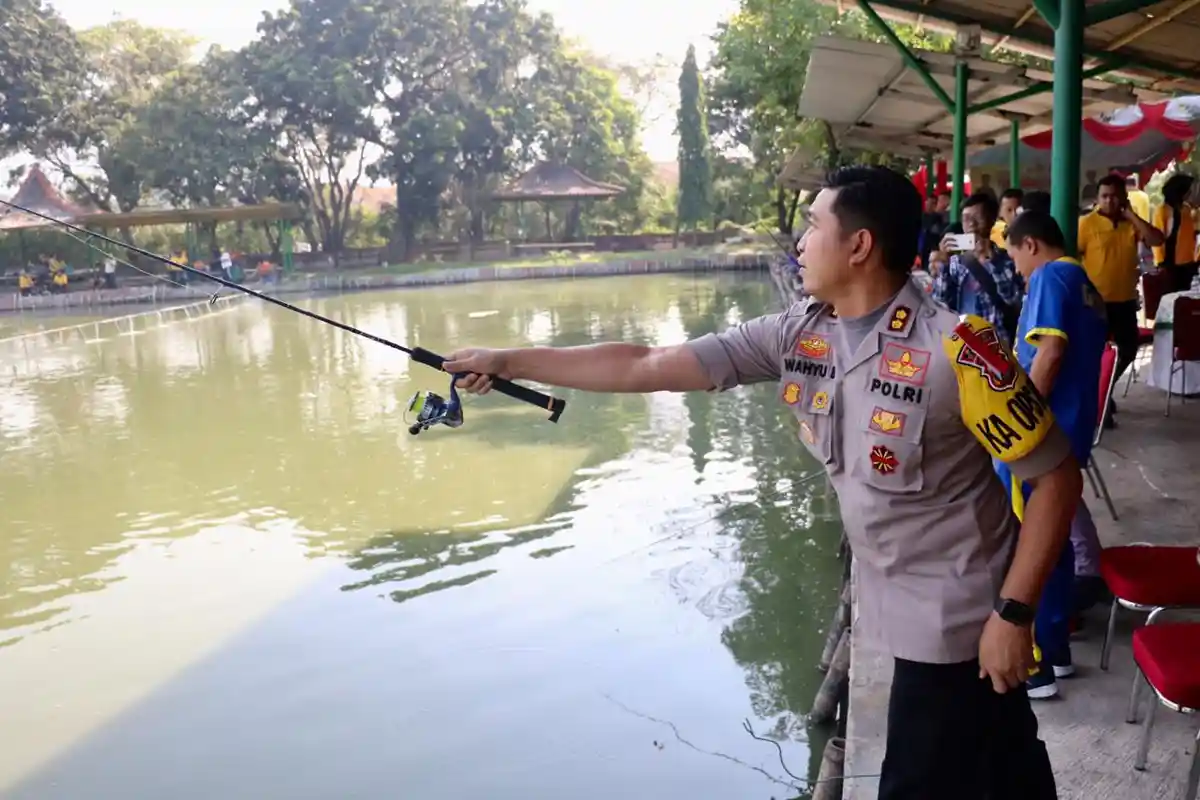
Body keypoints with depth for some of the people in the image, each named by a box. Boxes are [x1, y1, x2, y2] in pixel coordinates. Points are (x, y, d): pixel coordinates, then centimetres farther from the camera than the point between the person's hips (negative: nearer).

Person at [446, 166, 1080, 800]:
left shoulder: (955, 349, -23)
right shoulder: (794, 336, -6)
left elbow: (1056, 475, -17)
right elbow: (645, 366, -5)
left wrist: (1014, 613, -17)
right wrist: (509, 361, -5)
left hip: (955, 621, -5)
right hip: (895, 610, 6)